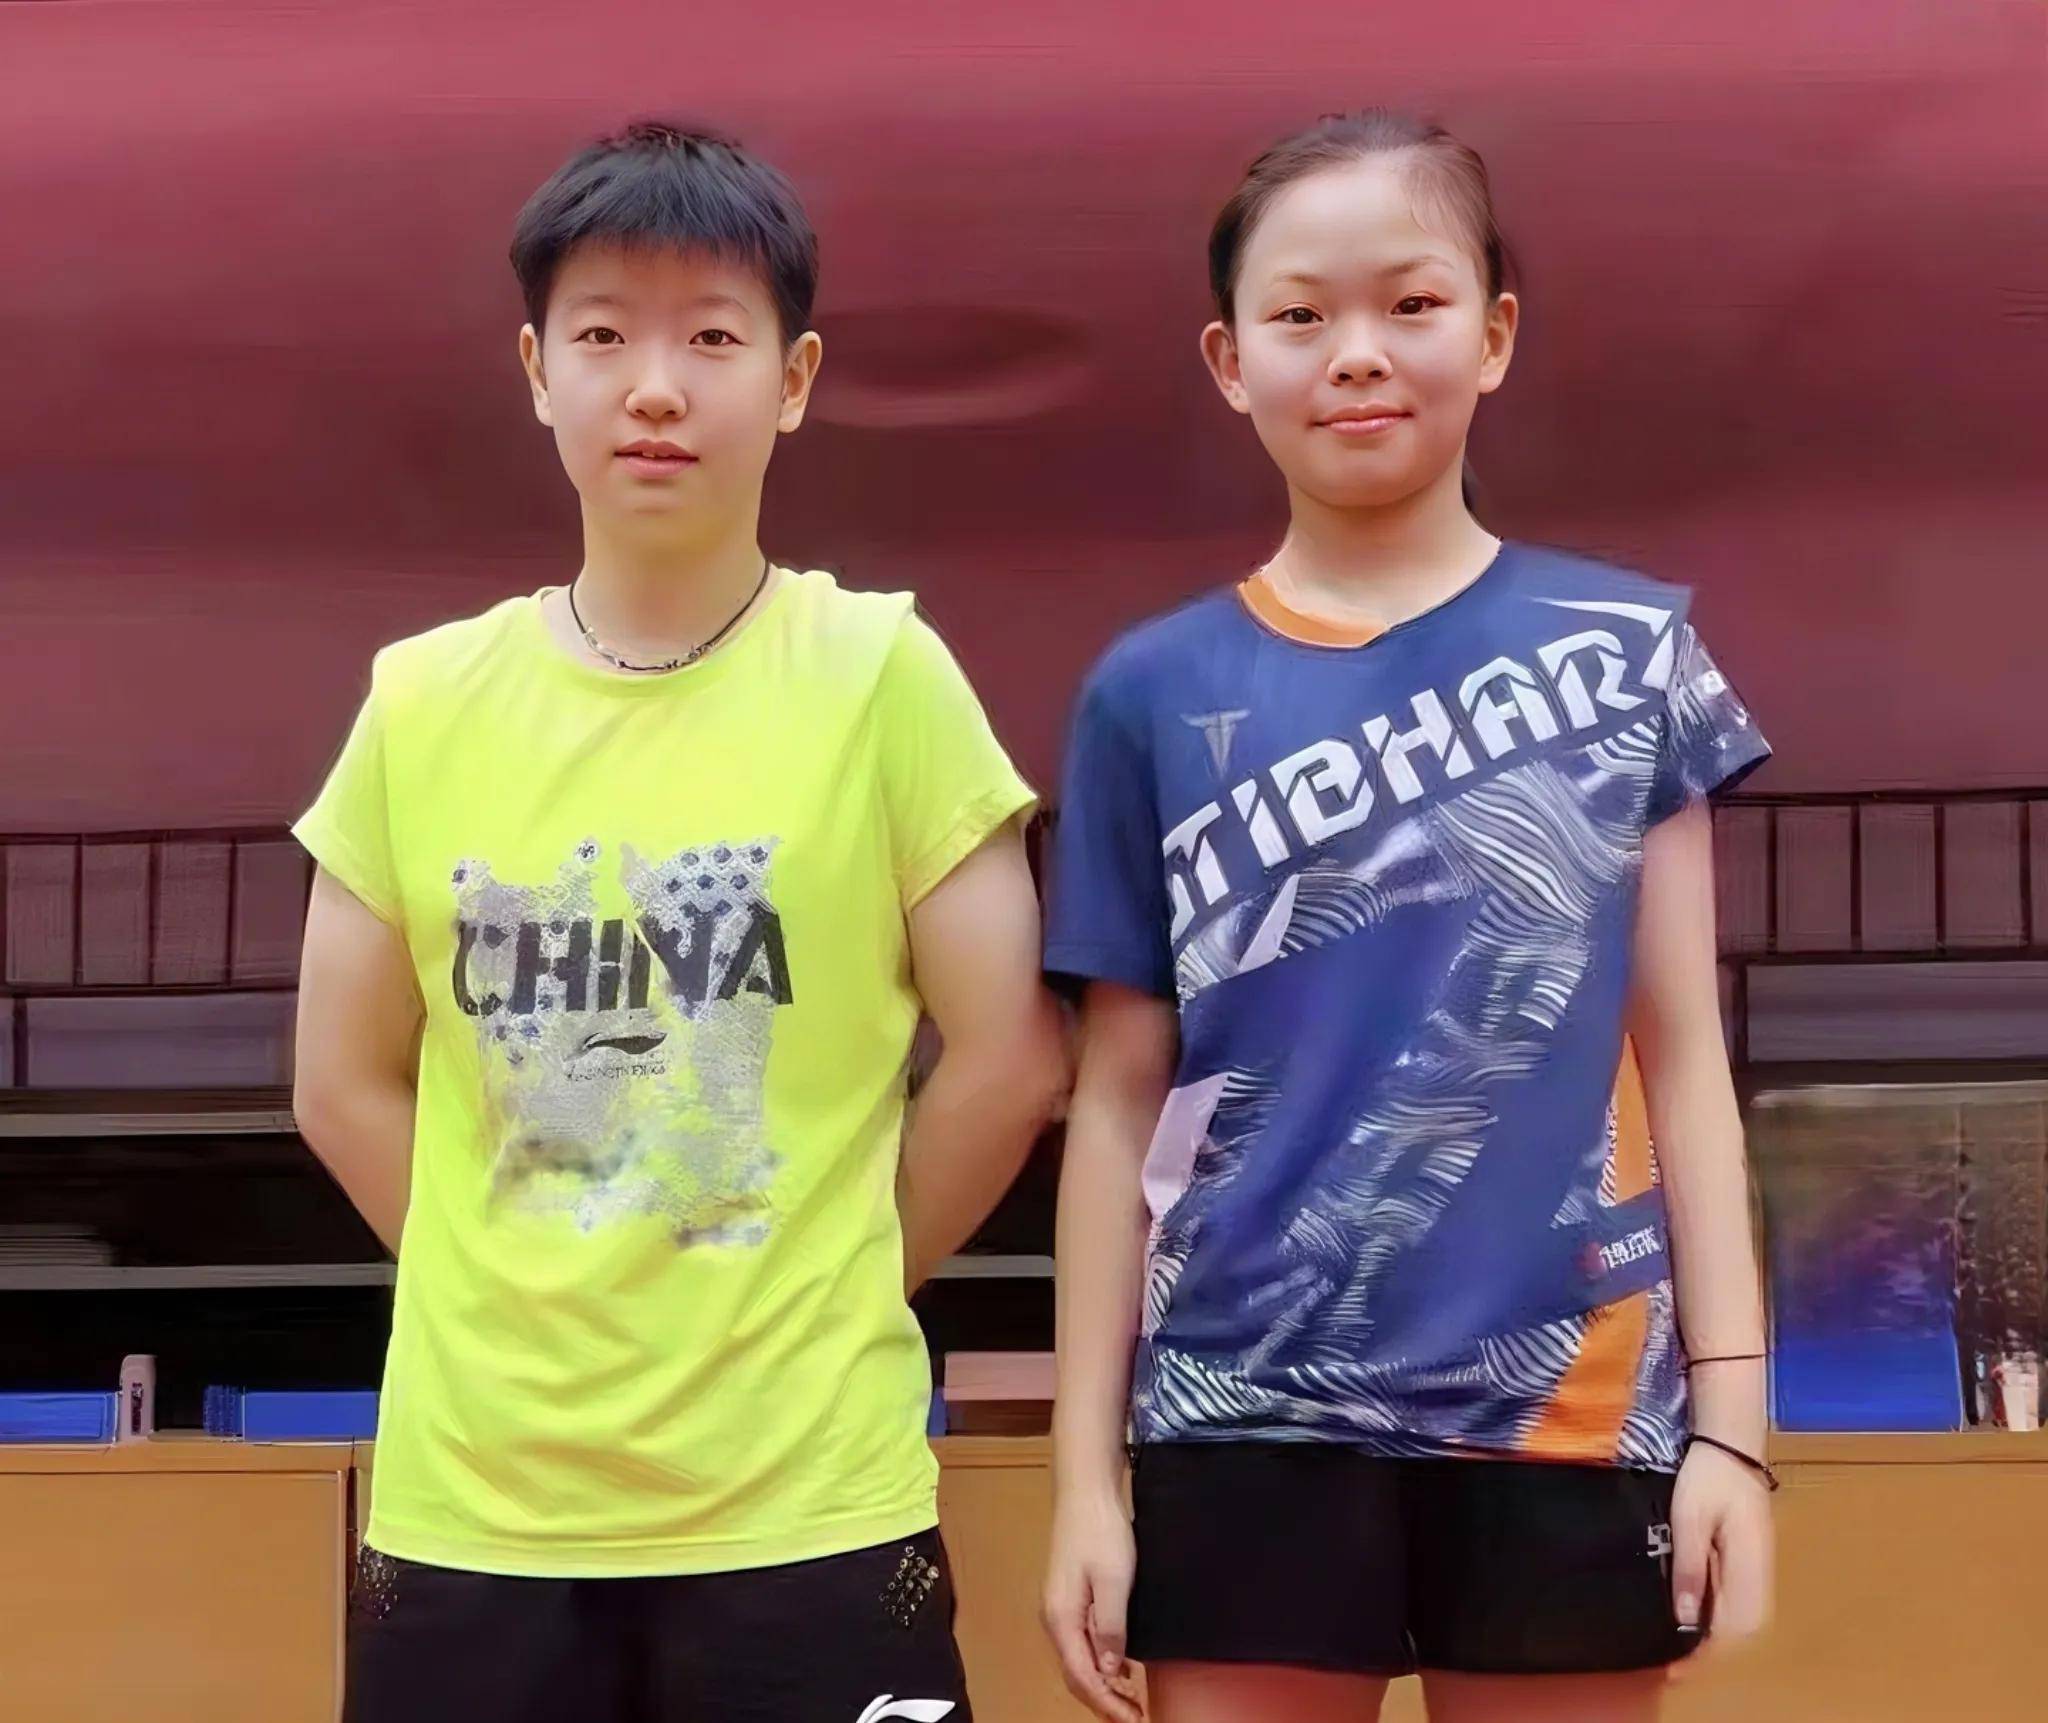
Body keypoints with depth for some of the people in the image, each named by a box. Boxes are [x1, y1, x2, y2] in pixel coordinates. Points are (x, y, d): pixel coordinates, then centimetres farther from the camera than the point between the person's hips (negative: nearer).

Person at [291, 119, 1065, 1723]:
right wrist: (514, 1297, 4)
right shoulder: (424, 701, 2)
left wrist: (828, 1292, 1)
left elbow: (1009, 1056, -2)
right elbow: (349, 1079, 10)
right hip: (474, 1494, 2)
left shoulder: (879, 673, -5)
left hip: (805, 1497, -2)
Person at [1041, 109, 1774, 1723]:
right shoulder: (1155, 694, 4)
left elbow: (1682, 1057, 4)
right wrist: (1085, 1468, 3)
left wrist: (1731, 1411, -2)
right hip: (1250, 1417, 0)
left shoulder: (1629, 652, 4)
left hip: (1569, 1410, 0)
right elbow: (1122, 1102, 6)